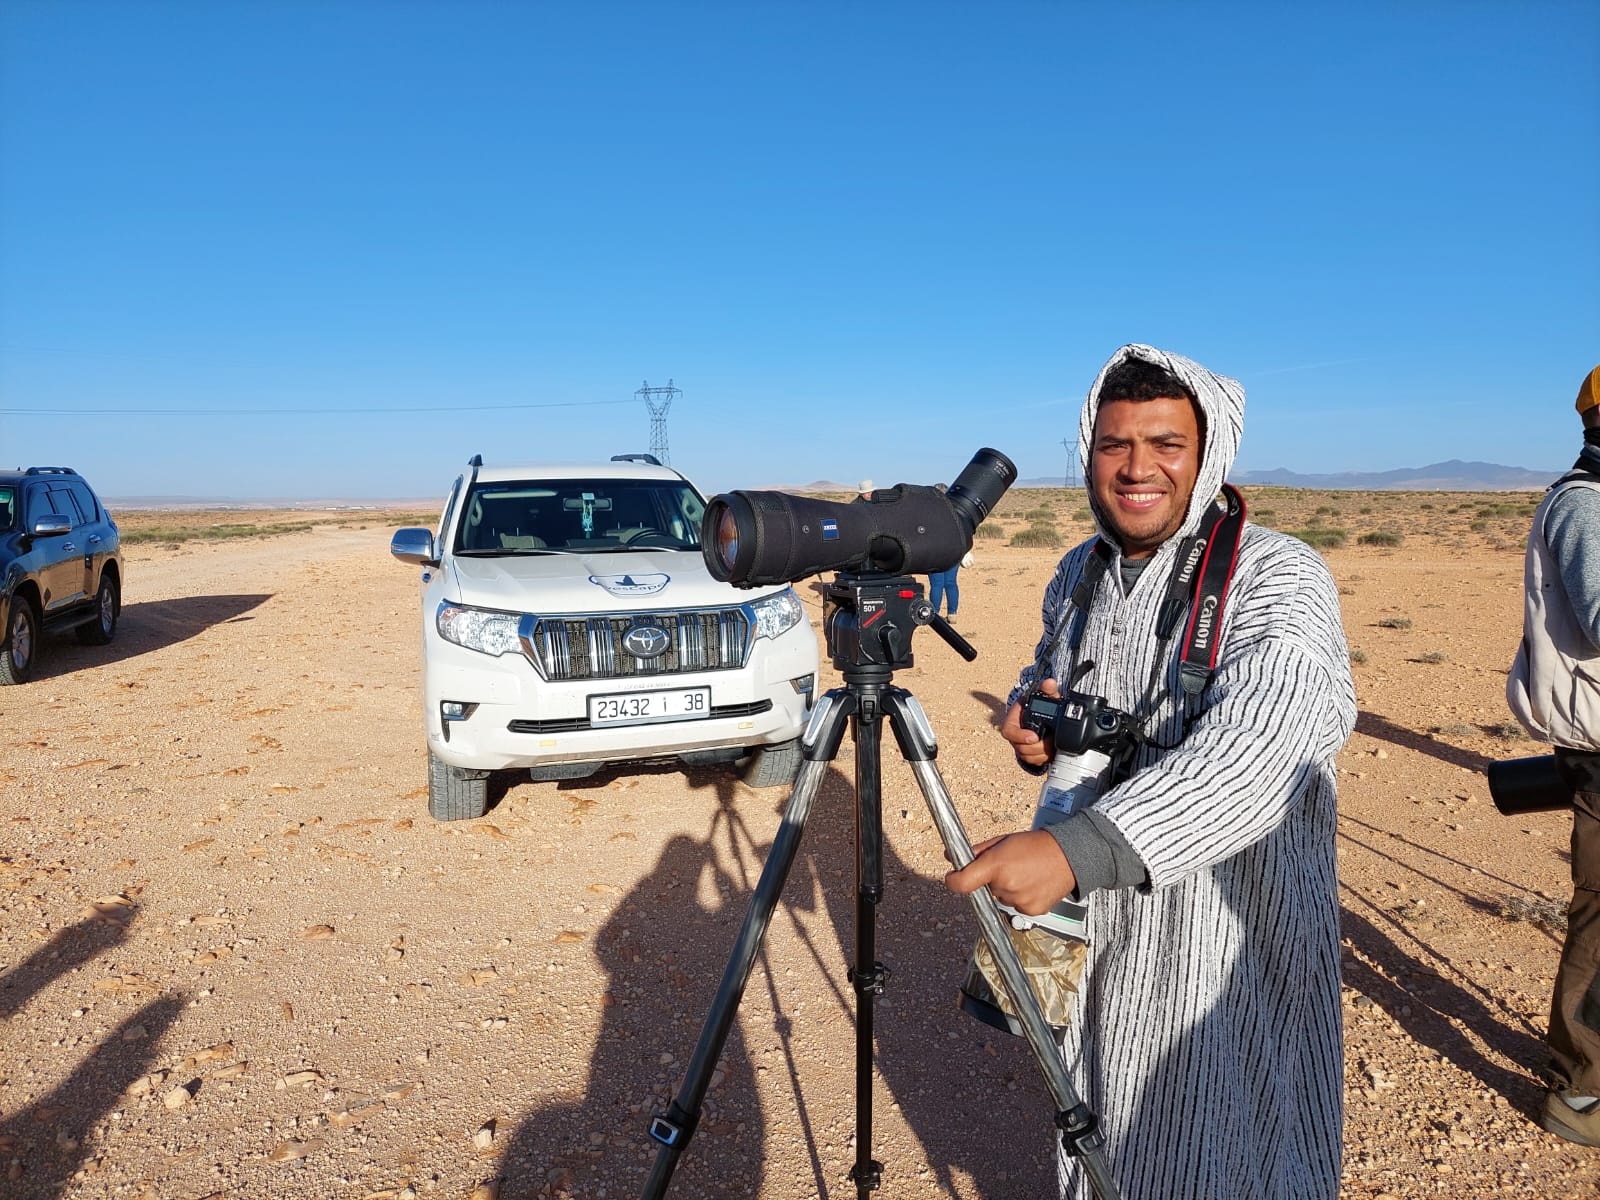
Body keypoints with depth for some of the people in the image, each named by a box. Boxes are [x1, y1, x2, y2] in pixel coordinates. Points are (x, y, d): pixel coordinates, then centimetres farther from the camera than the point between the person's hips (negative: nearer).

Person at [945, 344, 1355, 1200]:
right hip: (1099, 929, 6)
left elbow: (1263, 742, -36)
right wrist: (1031, 723, -6)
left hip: (1231, 949, -5)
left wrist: (1079, 849, -48)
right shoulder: (1078, 574, 2)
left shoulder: (1276, 576, -19)